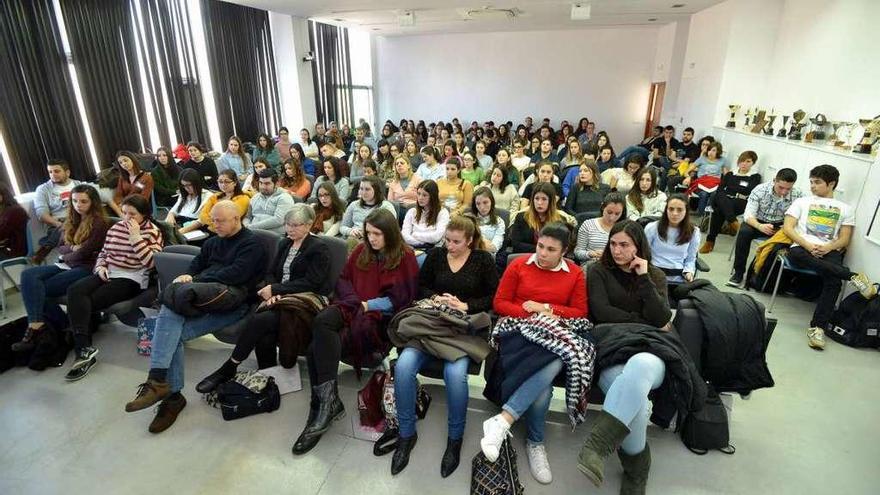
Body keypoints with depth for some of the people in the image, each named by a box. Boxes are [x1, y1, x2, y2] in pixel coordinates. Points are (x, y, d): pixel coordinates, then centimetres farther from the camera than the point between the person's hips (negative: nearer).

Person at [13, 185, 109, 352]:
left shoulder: (99, 223, -10)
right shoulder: (71, 220, 15)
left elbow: (83, 253, -13)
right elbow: (62, 247, 14)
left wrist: (65, 256, 3)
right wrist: (73, 247, -7)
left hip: (85, 268, -8)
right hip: (66, 265, 8)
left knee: (38, 289, -19)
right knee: (28, 275, -18)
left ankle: (65, 326, -13)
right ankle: (37, 324, -18)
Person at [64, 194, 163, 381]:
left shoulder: (152, 232, -4)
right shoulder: (116, 227, 15)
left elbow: (151, 263, -17)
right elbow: (103, 253, 24)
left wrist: (136, 237, -18)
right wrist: (100, 267, 2)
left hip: (131, 279, -6)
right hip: (108, 274, 6)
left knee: (85, 303, -20)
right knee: (75, 290, -22)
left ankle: (83, 349, -10)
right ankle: (84, 349, -27)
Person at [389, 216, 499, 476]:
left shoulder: (483, 259, 4)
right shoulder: (436, 255, 12)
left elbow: (494, 298, 2)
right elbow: (421, 286, 19)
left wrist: (465, 306, -10)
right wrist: (434, 298, -2)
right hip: (432, 321, 3)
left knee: (455, 372, -32)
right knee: (403, 366, -24)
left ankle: (455, 439, -4)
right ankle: (406, 433, -2)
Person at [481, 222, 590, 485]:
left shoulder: (575, 273, 10)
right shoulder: (519, 265, 5)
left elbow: (580, 313, 7)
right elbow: (500, 303, 3)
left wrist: (546, 309, -7)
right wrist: (530, 316, -11)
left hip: (556, 335, 2)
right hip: (519, 330, -2)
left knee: (554, 363, -35)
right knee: (548, 368, -32)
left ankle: (503, 420, -32)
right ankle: (535, 441, -16)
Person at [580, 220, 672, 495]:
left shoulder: (656, 275, 16)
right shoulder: (599, 271, 11)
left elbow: (661, 320, 0)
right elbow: (601, 312, -3)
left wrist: (643, 278, -2)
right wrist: (644, 324, 0)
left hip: (649, 351, 1)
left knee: (639, 367, -41)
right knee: (635, 402, -35)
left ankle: (597, 445, -42)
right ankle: (637, 468, -8)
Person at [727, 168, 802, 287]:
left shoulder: (798, 195, -13)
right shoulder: (760, 189, -17)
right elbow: (748, 214, -22)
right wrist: (760, 226, -43)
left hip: (780, 225, 2)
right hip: (758, 222, -1)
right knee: (744, 232, -33)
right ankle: (738, 272, -21)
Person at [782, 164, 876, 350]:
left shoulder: (846, 209, 21)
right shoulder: (801, 202, 19)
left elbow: (844, 240, 11)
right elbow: (788, 228, 5)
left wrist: (827, 248, -12)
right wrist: (808, 246, -11)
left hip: (829, 252, 0)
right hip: (802, 247, 0)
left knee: (833, 282, -32)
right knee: (796, 255, -40)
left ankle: (817, 327, -33)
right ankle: (853, 277, -31)